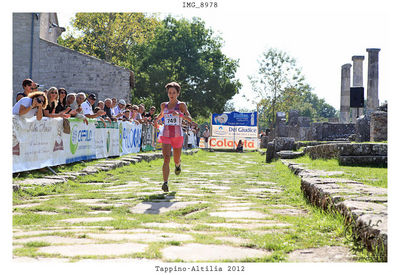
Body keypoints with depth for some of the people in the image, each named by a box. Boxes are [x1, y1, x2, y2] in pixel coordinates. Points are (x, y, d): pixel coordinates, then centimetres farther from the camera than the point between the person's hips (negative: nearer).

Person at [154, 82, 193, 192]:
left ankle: (178, 164, 51)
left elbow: (189, 119, -11)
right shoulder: (164, 105, 10)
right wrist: (156, 119, 11)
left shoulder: (181, 105, -1)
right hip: (166, 134, 1)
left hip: (177, 135, -1)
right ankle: (165, 183, -23)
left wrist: (179, 114, -28)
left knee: (176, 160, 12)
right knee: (166, 158, -17)